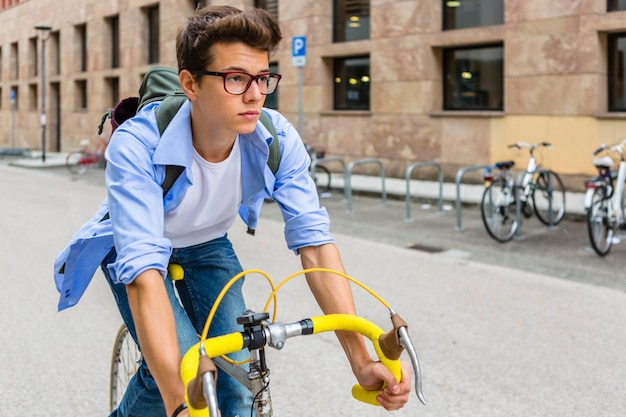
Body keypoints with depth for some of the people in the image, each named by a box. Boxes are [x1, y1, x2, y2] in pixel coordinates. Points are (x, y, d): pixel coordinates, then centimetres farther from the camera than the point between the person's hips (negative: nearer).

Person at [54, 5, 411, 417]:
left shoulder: (278, 139, -28)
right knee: (179, 368, -23)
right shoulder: (136, 146, -38)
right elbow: (144, 273, -46)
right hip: (134, 244, -3)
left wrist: (362, 361, -37)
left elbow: (316, 243, -28)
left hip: (207, 244, 3)